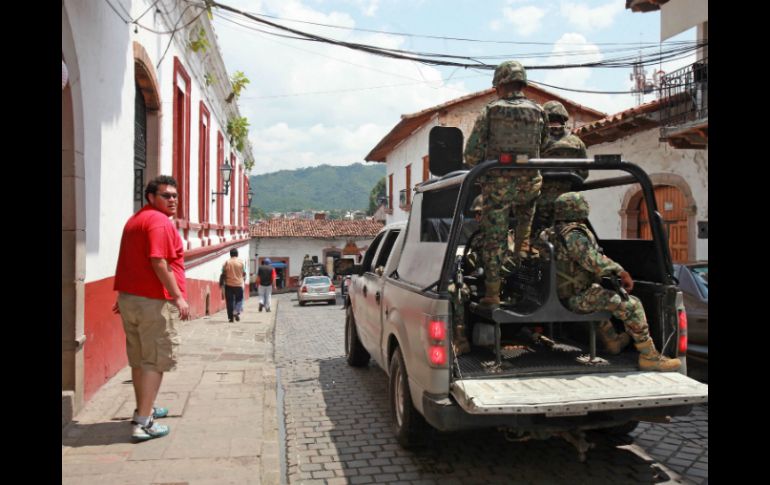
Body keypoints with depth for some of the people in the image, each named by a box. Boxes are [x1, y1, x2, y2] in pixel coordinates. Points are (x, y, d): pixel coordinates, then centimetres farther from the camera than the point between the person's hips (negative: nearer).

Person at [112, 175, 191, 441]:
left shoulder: (134, 220, 18)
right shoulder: (160, 221, -13)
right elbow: (158, 262, -24)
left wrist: (123, 296, 29)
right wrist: (178, 297, -23)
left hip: (129, 298, 10)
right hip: (154, 300, -10)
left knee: (139, 359, 19)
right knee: (155, 361, -3)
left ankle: (144, 409, 34)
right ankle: (143, 423, -4)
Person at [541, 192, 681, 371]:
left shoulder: (552, 233, 8)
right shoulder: (574, 235, -22)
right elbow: (595, 262, -30)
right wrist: (621, 272, -22)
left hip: (562, 294, 11)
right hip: (577, 297, -11)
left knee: (603, 296, 40)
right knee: (631, 305, -16)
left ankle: (613, 340, 42)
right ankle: (649, 357, -10)